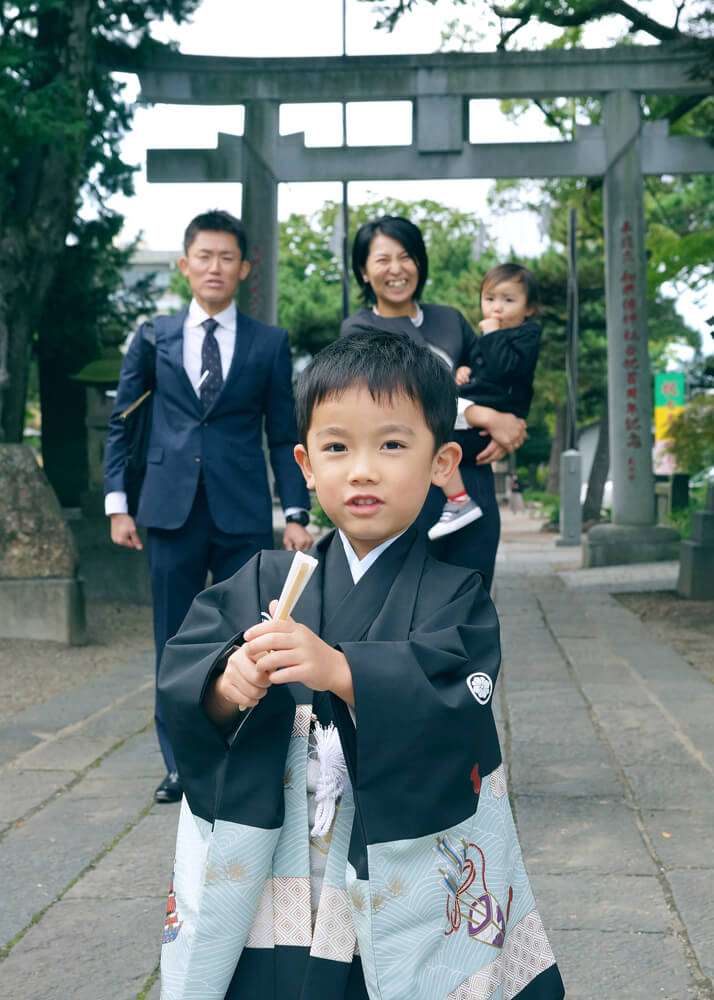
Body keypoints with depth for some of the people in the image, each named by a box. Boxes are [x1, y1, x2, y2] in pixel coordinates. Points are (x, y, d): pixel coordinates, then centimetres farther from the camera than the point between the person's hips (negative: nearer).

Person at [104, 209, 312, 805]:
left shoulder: (269, 343, 5)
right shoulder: (154, 338, 8)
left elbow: (285, 435, 6)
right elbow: (120, 422, 11)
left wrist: (297, 513, -2)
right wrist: (118, 504, 4)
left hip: (244, 515, -1)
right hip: (172, 511, 1)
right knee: (175, 644, 7)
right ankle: (181, 767, 18)